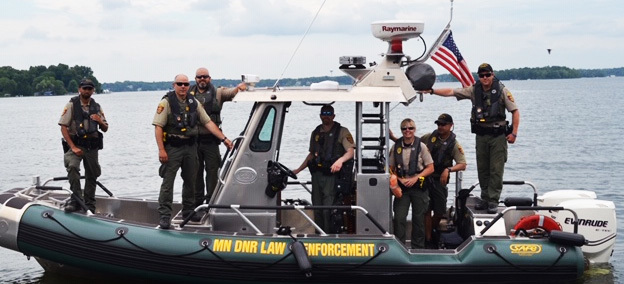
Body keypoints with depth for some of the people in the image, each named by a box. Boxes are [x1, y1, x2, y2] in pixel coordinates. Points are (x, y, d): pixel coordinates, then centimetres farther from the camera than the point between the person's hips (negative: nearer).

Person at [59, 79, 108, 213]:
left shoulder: (96, 107, 12)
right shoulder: (72, 105, -1)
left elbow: (105, 129, 16)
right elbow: (63, 127, -7)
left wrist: (100, 121, -9)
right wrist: (73, 147, -15)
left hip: (92, 146, 4)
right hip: (75, 144, -4)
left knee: (92, 176, 8)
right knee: (72, 166, -30)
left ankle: (89, 206, 22)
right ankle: (76, 199, -27)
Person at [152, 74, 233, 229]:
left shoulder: (193, 103, 9)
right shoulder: (166, 103, -7)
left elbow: (208, 122, 11)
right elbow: (158, 126, -12)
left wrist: (224, 138, 3)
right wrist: (161, 150, -19)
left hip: (190, 147, 6)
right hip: (172, 148, -5)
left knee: (190, 181, 13)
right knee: (167, 182, -6)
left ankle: (189, 212, 25)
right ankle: (164, 216, -5)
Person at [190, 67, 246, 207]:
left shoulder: (217, 93, 6)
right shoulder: (189, 93, 9)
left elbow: (230, 93, -11)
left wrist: (238, 87, -31)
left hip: (211, 139, -1)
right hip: (193, 138, 1)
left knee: (212, 170, 0)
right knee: (195, 171, 8)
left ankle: (211, 200, 7)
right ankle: (197, 200, 18)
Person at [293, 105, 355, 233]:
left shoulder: (342, 131, 1)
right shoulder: (316, 133, 18)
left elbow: (351, 151, -9)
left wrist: (340, 160, -29)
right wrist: (298, 170, 23)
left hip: (331, 175, -5)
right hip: (317, 174, 6)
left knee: (328, 209, -13)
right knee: (317, 208, 7)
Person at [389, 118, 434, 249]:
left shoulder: (421, 146, -3)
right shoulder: (396, 146, 2)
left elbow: (430, 168, -1)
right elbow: (391, 168, 8)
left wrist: (415, 178, -12)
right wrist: (400, 179, -8)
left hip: (418, 186, -1)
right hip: (402, 186, 1)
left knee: (418, 219, 6)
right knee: (399, 218, -7)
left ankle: (418, 247, 17)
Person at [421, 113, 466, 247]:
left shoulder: (454, 145, -1)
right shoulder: (429, 137, 3)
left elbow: (462, 165, -9)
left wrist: (448, 169, -25)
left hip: (440, 180, 1)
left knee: (439, 212, 4)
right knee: (427, 211, -4)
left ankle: (431, 233, 29)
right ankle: (428, 240, 1)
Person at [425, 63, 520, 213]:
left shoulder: (502, 90, -5)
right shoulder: (474, 90, 3)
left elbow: (515, 111, -3)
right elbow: (451, 92, 2)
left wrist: (514, 133, -9)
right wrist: (432, 91, -7)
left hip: (498, 135, -4)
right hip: (481, 135, 4)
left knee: (496, 170, -5)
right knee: (482, 169, 8)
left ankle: (493, 201, -1)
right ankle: (485, 199, 18)